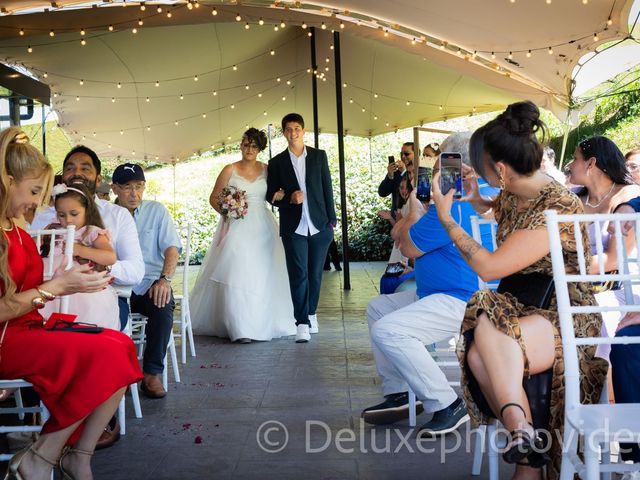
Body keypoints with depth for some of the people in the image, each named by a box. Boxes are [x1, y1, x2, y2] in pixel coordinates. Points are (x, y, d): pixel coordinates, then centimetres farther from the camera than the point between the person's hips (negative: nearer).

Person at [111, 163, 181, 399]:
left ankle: (152, 374, -19)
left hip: (150, 284, 0)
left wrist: (165, 279, -19)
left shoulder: (157, 211, 10)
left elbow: (171, 248, 0)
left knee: (163, 307, -33)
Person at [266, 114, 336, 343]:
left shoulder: (319, 156, 7)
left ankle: (310, 314, 27)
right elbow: (271, 195, 7)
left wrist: (331, 219, 2)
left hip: (319, 226, 1)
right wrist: (290, 199, -12)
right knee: (298, 275, -7)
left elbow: (327, 188, 6)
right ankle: (302, 323, -5)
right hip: (293, 228, -1)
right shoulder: (277, 162, 5)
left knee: (315, 274, 10)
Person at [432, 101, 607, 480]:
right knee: (478, 356, -26)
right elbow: (488, 210, 36)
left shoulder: (558, 208, -20)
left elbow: (489, 267, -23)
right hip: (522, 309, 7)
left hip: (565, 317, -7)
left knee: (488, 332, -36)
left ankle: (520, 431, -23)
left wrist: (447, 219, -12)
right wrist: (473, 197, 16)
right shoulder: (511, 197, 6)